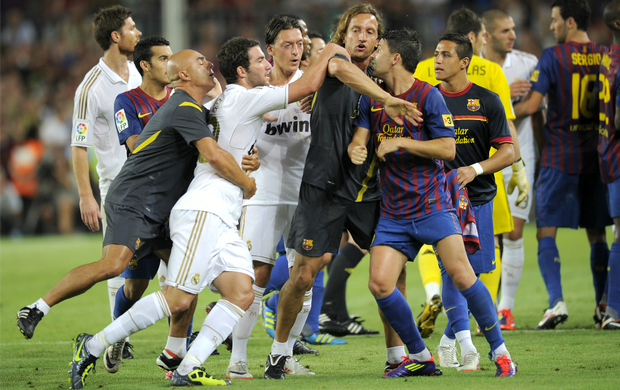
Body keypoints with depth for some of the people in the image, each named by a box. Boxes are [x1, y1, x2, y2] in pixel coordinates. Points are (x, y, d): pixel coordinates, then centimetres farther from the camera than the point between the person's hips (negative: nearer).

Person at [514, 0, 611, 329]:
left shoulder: (553, 57, -9)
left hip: (558, 156, -4)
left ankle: (556, 301, -17)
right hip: (595, 154, 4)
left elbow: (531, 104, -12)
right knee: (596, 234, 12)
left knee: (546, 231, -2)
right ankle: (603, 305, 11)